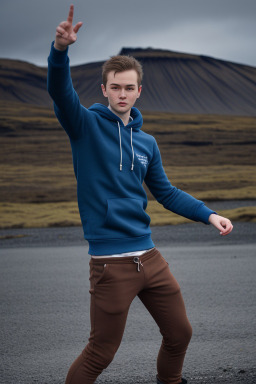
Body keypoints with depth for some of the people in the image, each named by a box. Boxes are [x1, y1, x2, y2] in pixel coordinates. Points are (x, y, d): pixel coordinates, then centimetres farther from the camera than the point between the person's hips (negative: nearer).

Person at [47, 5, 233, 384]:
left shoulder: (146, 142, 13)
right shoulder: (86, 125, -4)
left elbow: (166, 192, 19)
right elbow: (60, 90, -22)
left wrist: (208, 214, 5)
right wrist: (60, 49, -41)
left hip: (149, 256, 6)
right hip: (110, 262, -6)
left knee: (180, 333, 16)